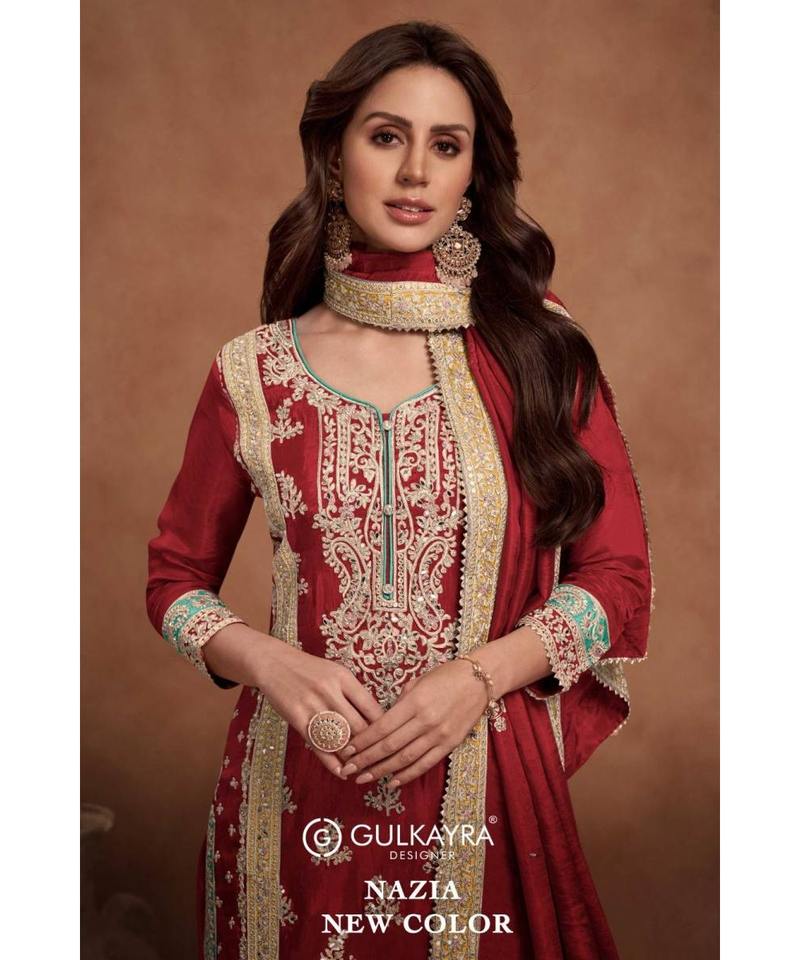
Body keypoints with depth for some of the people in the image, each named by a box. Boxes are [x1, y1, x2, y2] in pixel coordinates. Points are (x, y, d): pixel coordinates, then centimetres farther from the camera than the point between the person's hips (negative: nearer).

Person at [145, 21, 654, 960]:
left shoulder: (540, 347, -2)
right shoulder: (253, 372, -2)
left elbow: (618, 574, 0)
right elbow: (175, 577, 8)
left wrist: (478, 677, -15)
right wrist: (271, 663, -12)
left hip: (491, 789, 0)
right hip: (300, 795, 1)